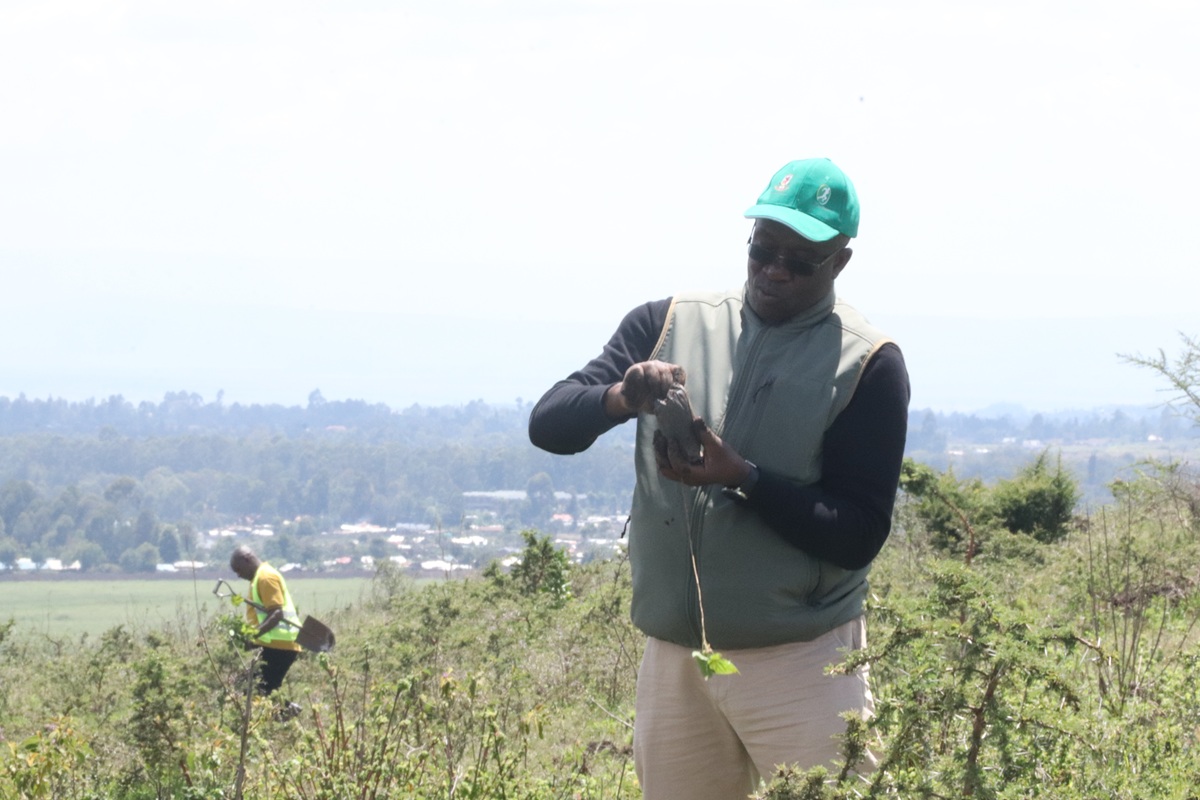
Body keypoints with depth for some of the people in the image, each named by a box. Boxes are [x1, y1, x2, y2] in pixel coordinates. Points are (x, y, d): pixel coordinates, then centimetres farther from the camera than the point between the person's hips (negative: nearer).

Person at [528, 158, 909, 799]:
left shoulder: (867, 365, -4)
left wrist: (743, 478, -21)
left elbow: (858, 537, -8)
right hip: (672, 660, 4)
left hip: (800, 668, -4)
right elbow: (548, 424, 1)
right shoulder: (668, 325, 8)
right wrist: (620, 400, -21)